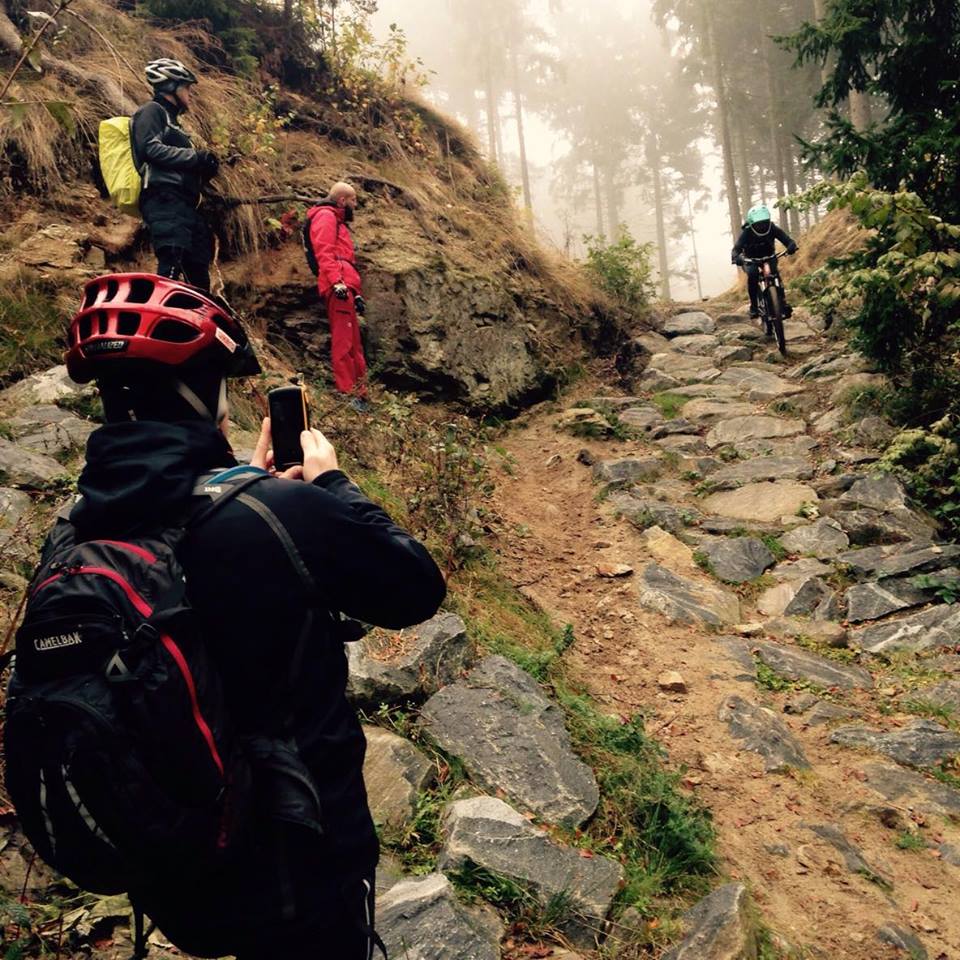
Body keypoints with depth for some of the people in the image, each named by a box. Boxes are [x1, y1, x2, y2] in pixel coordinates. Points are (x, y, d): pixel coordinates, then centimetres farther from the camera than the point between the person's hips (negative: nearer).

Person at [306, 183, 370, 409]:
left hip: (345, 287, 10)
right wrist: (337, 281, -27)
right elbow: (324, 252, -15)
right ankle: (349, 392, -16)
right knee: (343, 341, -13)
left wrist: (356, 293, 27)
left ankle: (359, 391, 12)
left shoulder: (337, 221, 32)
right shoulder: (325, 216, 1)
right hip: (338, 287, -10)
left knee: (353, 342, 9)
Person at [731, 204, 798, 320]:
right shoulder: (746, 232, -26)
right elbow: (736, 249, -35)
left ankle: (783, 302, -19)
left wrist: (792, 246, -52)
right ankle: (754, 305, -21)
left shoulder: (772, 228, -21)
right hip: (751, 260, -1)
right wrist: (736, 258, -59)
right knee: (752, 274, -33)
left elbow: (787, 239, -27)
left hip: (768, 257, 1)